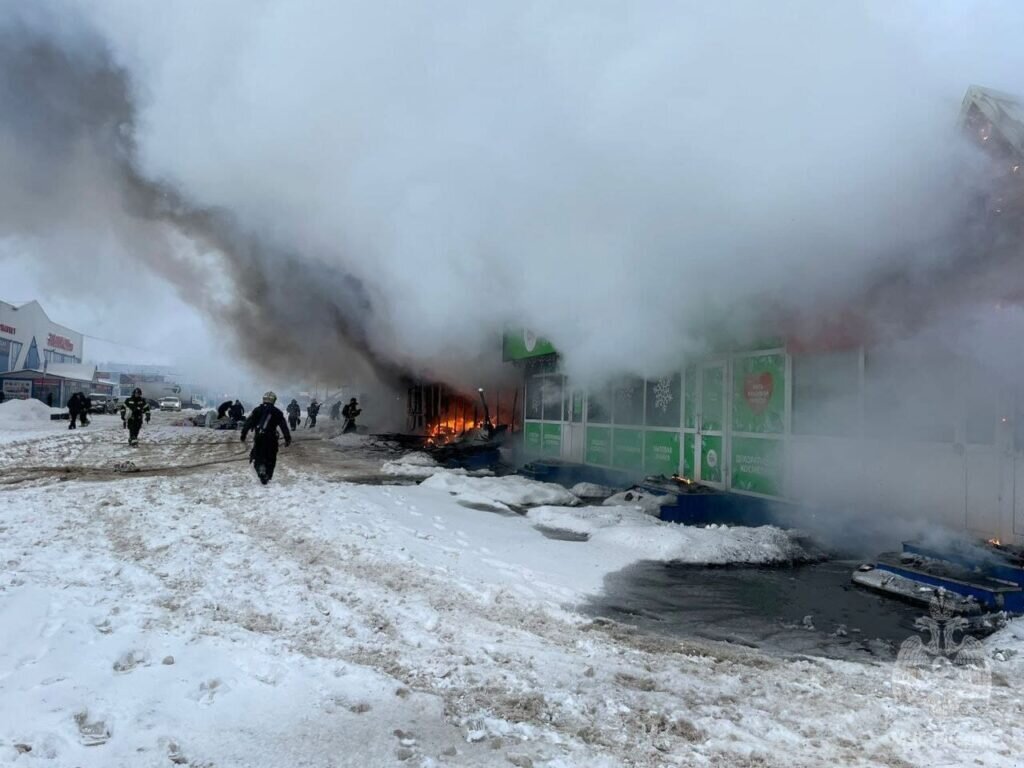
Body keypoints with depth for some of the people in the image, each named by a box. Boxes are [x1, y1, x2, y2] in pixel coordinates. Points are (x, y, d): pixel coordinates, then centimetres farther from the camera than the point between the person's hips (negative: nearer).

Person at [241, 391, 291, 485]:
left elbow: (248, 422, 2)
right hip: (271, 438, -1)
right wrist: (288, 438, 1)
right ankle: (267, 476, 12)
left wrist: (243, 434, 5)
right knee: (270, 459, 12)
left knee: (258, 456, 11)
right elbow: (284, 426, -1)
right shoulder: (277, 412, 2)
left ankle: (260, 468, -16)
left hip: (258, 437, 1)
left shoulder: (257, 410, 6)